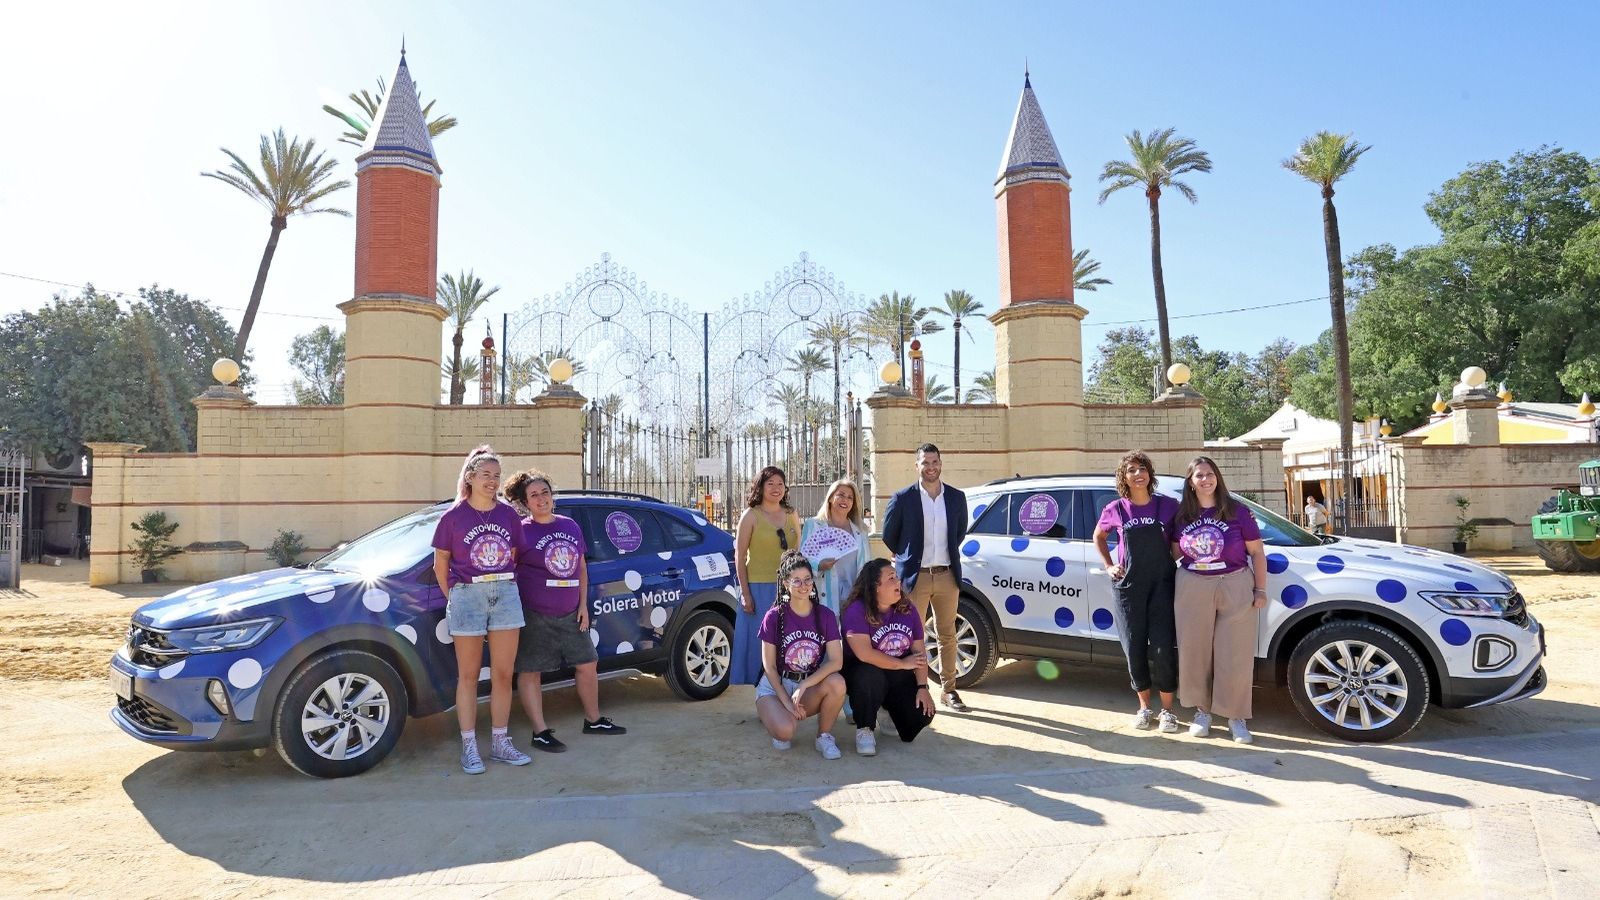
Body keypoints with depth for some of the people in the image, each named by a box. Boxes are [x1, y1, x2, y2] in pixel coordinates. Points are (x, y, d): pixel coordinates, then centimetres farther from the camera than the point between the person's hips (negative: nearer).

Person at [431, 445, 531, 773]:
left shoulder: (508, 515, 6)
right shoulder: (454, 517, -2)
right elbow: (440, 565, 4)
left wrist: (504, 587, 7)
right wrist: (454, 598, 2)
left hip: (505, 595, 3)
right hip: (466, 595, -3)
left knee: (503, 674, 6)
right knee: (468, 675, 5)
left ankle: (500, 742, 17)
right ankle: (469, 748, 12)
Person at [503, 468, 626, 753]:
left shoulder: (571, 527, 9)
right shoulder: (522, 531, -8)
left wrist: (583, 604, 9)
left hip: (570, 613, 6)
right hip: (534, 615, -6)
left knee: (587, 664, 12)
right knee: (530, 671, 1)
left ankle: (593, 719, 28)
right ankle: (540, 732, 11)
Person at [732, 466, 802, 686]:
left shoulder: (791, 515, 11)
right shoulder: (751, 515, -2)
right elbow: (739, 556, -4)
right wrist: (745, 593, -10)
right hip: (758, 588, -4)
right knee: (757, 643, 1)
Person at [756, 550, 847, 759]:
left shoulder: (825, 615, -5)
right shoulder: (774, 616, -10)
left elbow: (836, 661, -14)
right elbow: (769, 666, -8)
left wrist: (803, 686, -25)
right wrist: (786, 701, -17)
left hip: (811, 685, 2)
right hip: (775, 685, -2)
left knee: (836, 683, -32)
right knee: (785, 732, -32)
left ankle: (824, 737, -7)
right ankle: (773, 713, 6)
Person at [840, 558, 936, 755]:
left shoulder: (907, 609, 0)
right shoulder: (856, 610, -19)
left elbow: (919, 650, 0)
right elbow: (865, 654, -29)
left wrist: (922, 686, -12)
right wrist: (903, 664, -19)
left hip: (900, 679, 5)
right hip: (863, 672, -5)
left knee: (922, 714, -15)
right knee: (870, 676, -39)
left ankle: (889, 711, 21)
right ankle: (865, 729, -12)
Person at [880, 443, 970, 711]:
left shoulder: (956, 497, 5)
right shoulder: (902, 499, -5)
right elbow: (889, 536, 5)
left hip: (947, 576, 3)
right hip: (916, 578, -3)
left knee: (947, 635, 10)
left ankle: (949, 690, 20)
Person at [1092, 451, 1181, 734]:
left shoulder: (1168, 506, -2)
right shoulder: (1115, 510, 1)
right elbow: (1098, 537, 18)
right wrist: (1108, 566, 9)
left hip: (1162, 584, -1)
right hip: (1128, 585, 1)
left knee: (1163, 648, -3)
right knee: (1135, 647, 4)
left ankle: (1167, 710, 12)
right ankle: (1144, 707, 20)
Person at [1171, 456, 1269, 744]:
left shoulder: (1237, 511, -2)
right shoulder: (1182, 515, 5)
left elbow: (1257, 552, 3)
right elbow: (1175, 553, 13)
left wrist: (1260, 589, -2)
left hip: (1234, 587, -2)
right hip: (1192, 588, 2)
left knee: (1235, 655, 1)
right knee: (1195, 652, 6)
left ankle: (1236, 717, 13)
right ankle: (1201, 711, 21)